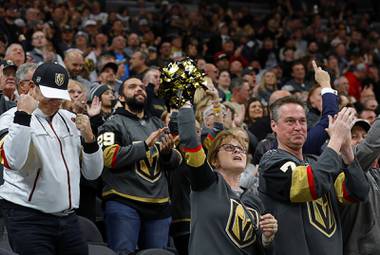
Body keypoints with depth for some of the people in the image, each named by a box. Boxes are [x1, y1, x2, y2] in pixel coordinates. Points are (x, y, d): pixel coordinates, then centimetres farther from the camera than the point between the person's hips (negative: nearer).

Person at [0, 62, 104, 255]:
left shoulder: (70, 120, 14)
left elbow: (93, 173, 12)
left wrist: (88, 138, -3)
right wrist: (23, 116, -22)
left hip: (68, 218, 6)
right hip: (27, 218, -6)